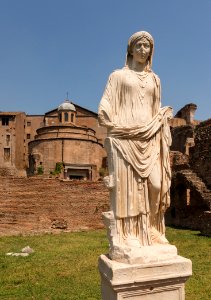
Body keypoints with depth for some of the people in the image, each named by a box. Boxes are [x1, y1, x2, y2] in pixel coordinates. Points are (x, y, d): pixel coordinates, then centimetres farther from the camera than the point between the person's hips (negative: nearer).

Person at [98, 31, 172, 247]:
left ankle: (150, 230, 9)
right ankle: (129, 233, 0)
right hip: (124, 138, -3)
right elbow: (105, 109, 3)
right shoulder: (118, 75, 10)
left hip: (150, 139, 4)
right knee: (127, 185, -8)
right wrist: (116, 127, -7)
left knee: (155, 184, -6)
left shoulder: (154, 79, 21)